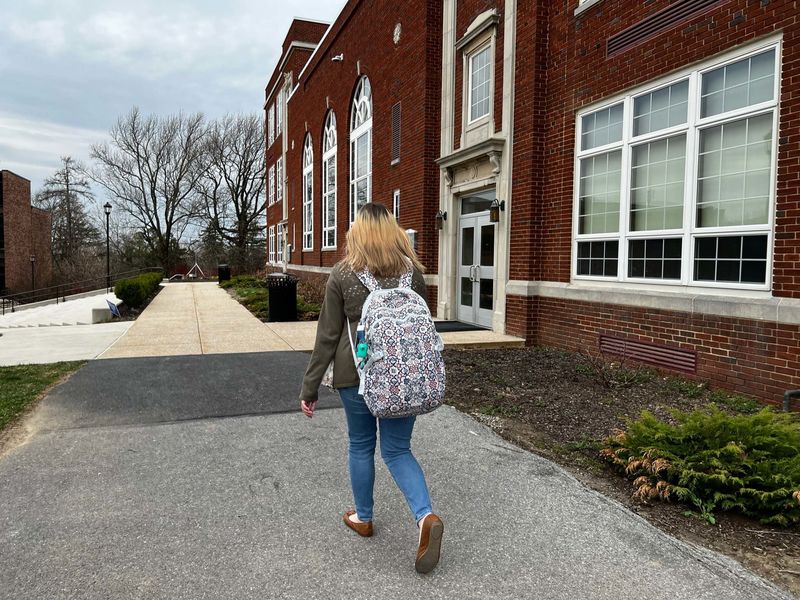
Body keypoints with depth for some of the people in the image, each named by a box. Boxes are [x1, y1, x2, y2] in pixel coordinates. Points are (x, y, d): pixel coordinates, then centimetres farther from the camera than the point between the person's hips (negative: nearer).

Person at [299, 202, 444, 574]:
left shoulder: (342, 274, -7)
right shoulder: (413, 272, 1)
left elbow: (327, 336, -6)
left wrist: (310, 388, 1)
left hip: (356, 372, -2)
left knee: (361, 445, 17)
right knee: (397, 449, 11)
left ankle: (362, 517, 33)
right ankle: (426, 516, -7)